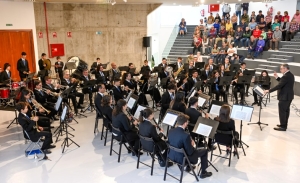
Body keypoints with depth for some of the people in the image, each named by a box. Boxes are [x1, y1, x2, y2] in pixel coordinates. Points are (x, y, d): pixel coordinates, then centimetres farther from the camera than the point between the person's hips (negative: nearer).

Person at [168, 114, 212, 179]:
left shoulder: (170, 131, -9)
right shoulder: (185, 135, -30)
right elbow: (190, 152, -20)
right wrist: (192, 144, 0)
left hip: (171, 155, 7)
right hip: (182, 159, -7)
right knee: (204, 151, 11)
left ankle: (188, 167, 42)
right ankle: (203, 172, 24)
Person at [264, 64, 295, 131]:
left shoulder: (286, 76, -22)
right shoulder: (290, 75, 11)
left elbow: (279, 86, -26)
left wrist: (269, 90, -22)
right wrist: (277, 77, 8)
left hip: (284, 96, -11)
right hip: (288, 96, 11)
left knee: (282, 111, -3)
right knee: (286, 110, 17)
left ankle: (283, 126, 3)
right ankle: (284, 125, 27)